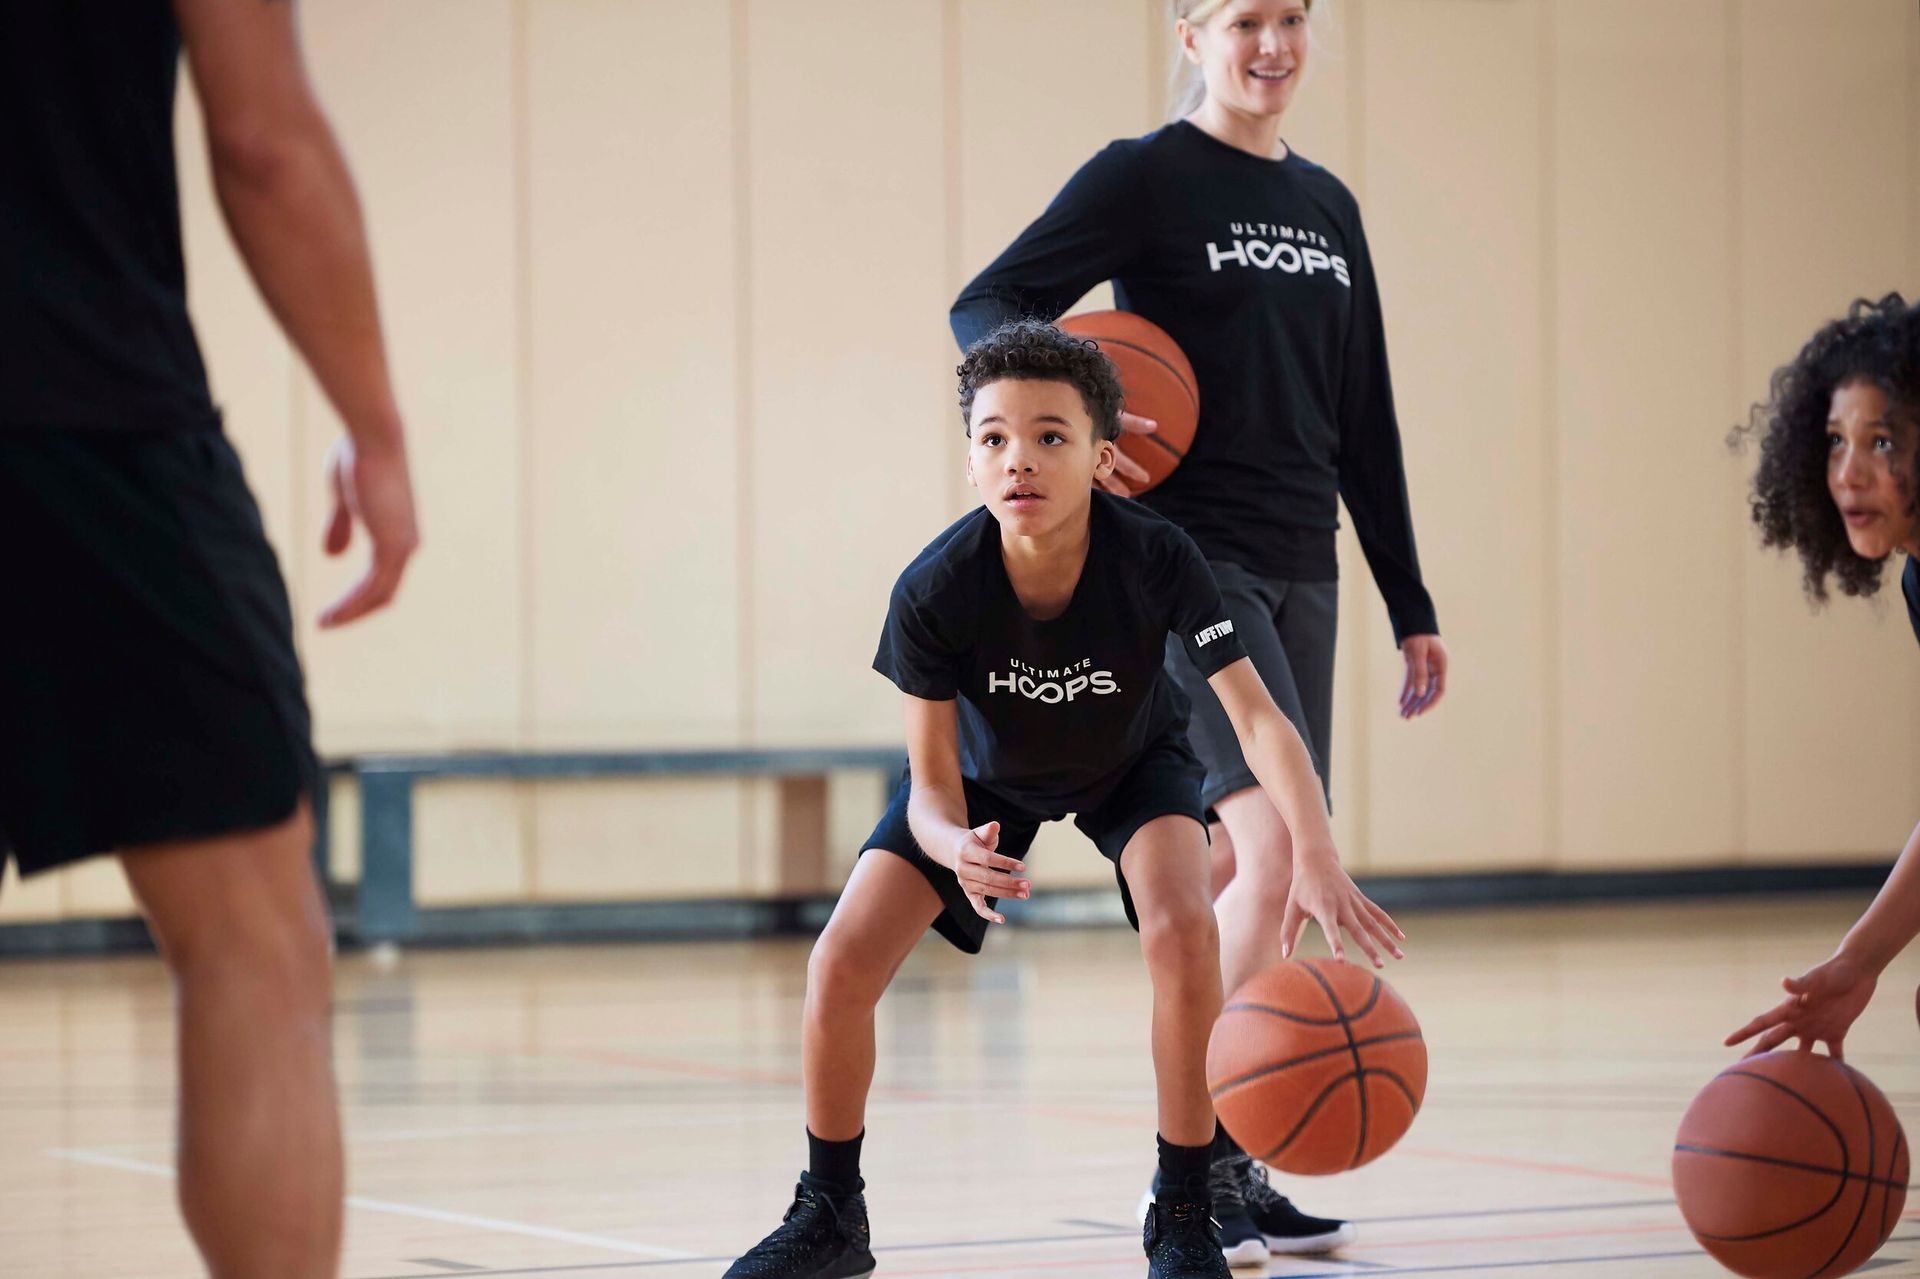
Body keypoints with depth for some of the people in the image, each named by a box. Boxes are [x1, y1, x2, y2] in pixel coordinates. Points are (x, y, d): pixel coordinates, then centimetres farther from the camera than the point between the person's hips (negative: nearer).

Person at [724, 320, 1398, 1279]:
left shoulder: (1157, 561, -37)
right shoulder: (934, 591, -35)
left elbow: (1255, 715, -41)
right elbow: (933, 788, -28)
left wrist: (1319, 861, -57)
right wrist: (958, 849, -53)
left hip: (1132, 765, -1)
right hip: (987, 775, 1)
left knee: (1182, 930, -29)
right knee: (840, 965, -13)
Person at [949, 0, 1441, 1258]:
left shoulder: (1328, 206, 16)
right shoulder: (1144, 177, -3)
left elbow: (1365, 422, 19)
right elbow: (987, 307, -9)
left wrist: (1413, 607, 18)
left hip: (1298, 571, 6)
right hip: (1186, 554, -6)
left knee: (1249, 873, 9)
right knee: (1282, 847, -18)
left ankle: (1231, 1170, 19)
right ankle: (1192, 1169, -12)